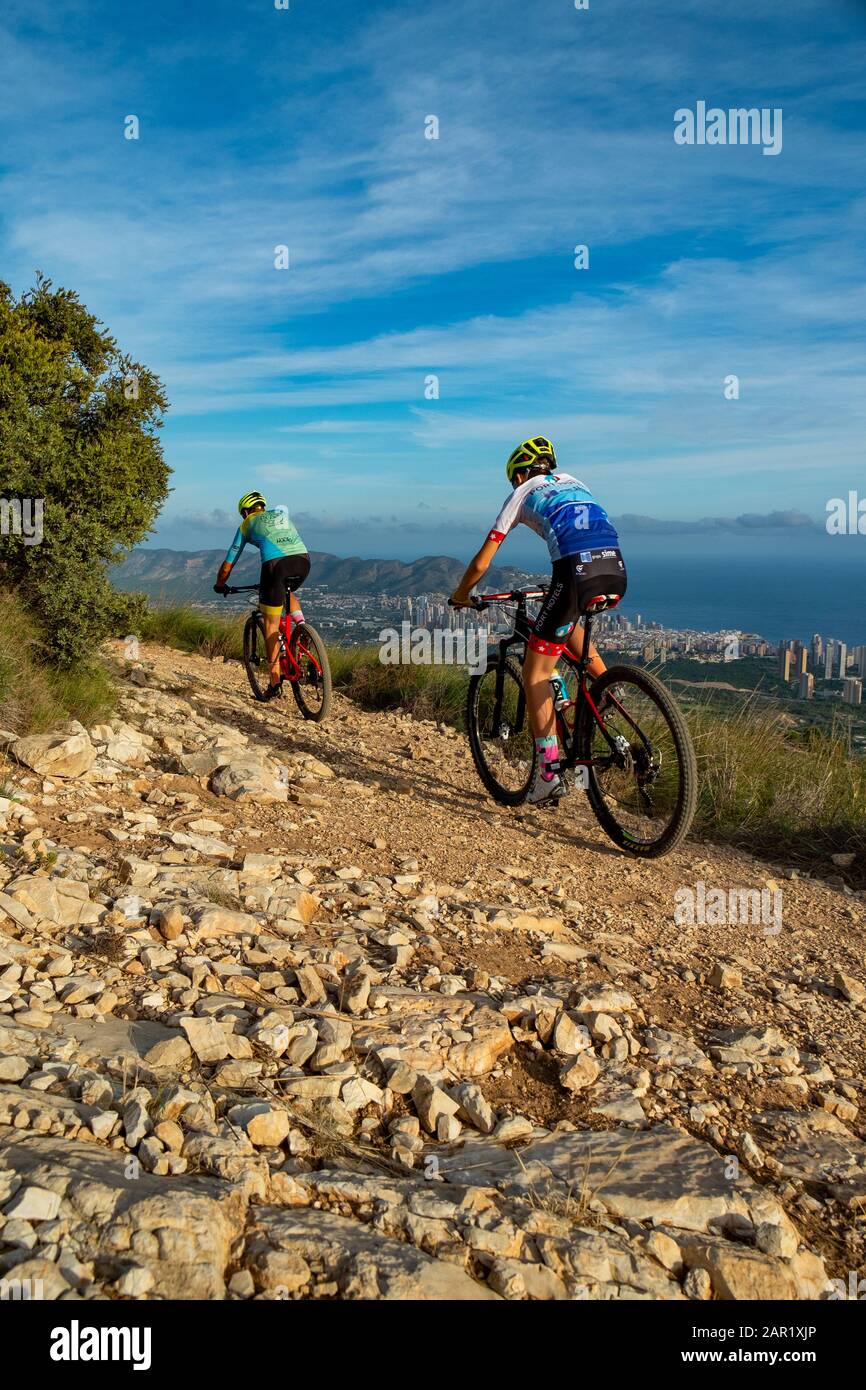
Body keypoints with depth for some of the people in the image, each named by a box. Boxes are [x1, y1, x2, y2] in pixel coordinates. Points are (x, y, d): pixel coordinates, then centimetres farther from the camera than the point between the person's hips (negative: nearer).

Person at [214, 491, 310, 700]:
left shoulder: (247, 524, 23)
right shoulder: (282, 513, 33)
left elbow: (227, 565, 26)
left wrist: (219, 585, 43)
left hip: (276, 564, -4)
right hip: (303, 560, 4)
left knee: (271, 625, 9)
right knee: (286, 591, 39)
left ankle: (275, 682, 9)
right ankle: (300, 623, 13)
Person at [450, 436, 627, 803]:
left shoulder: (521, 494, 19)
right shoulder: (573, 483, 33)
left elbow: (481, 563, 18)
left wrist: (460, 596, 36)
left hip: (577, 571, -6)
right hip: (616, 572, 6)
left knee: (535, 675, 7)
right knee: (566, 621, 37)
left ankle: (549, 770, 2)